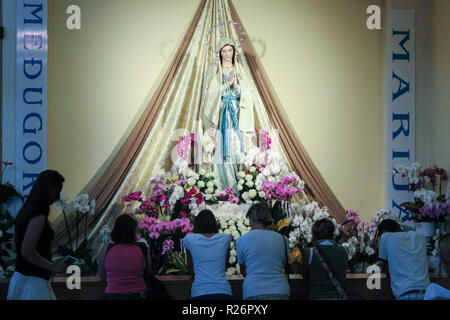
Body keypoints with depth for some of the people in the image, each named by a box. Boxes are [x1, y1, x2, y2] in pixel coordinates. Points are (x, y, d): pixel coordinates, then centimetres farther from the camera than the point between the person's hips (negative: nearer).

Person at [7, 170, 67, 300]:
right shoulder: (39, 216, -17)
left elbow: (15, 246, 19)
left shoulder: (25, 211, 12)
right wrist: (53, 266, -13)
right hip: (32, 281, -10)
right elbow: (27, 252, -23)